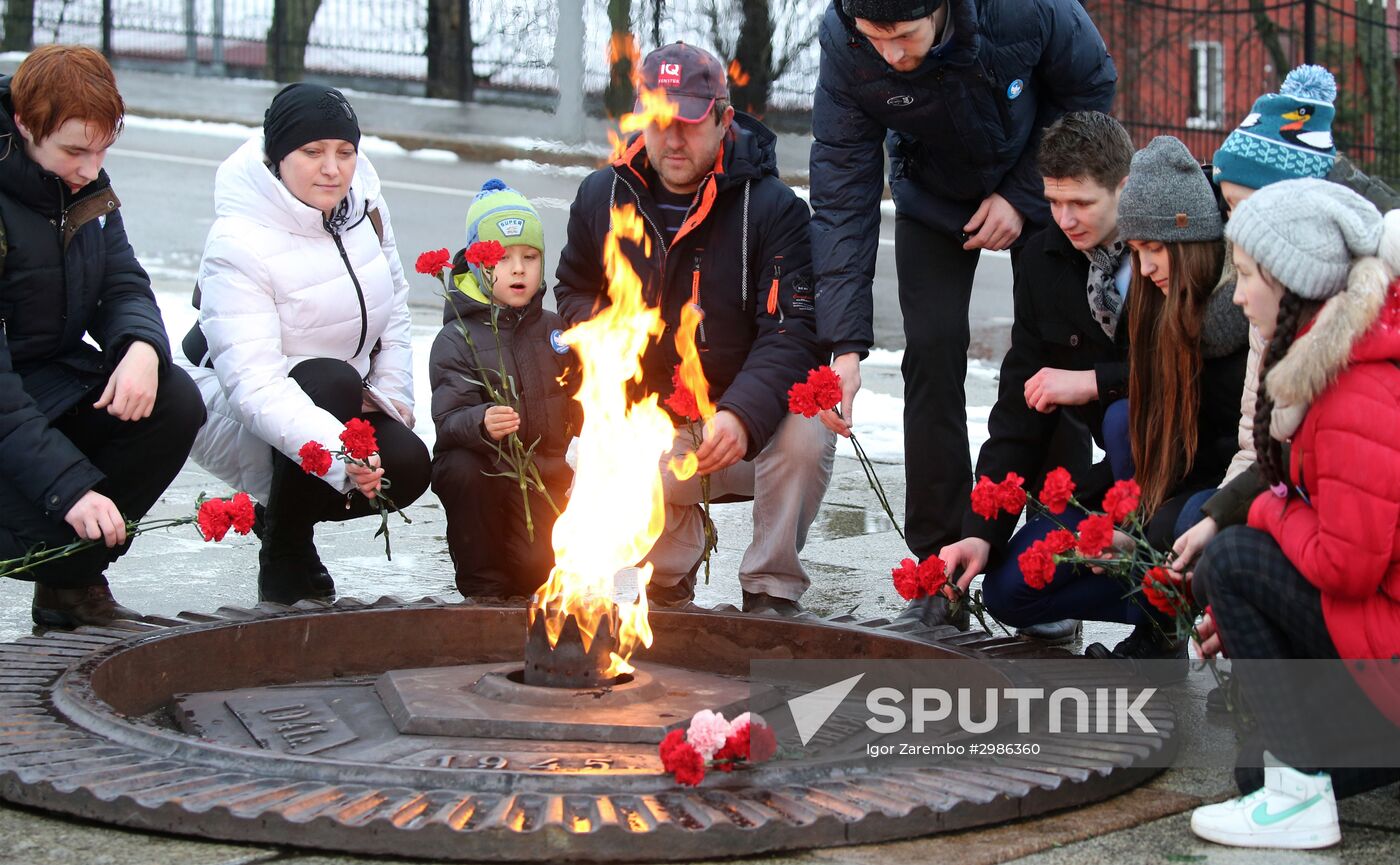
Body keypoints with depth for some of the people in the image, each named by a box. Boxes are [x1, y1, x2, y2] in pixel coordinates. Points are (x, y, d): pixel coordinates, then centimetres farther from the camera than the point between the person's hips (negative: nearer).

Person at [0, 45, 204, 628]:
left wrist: (142, 348, -22)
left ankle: (73, 583, -2)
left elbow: (122, 286, 4)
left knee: (176, 403, -17)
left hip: (58, 381, 8)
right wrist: (71, 486, -37)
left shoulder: (86, 186, -1)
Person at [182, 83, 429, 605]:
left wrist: (392, 393, -2)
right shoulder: (238, 244, -27)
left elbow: (394, 304, 12)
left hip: (347, 399, 6)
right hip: (233, 409, -6)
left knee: (406, 467, -20)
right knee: (333, 382, -35)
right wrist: (337, 451, -51)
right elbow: (254, 385, -37)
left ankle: (277, 511, 10)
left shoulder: (361, 202, -6)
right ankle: (283, 563, -17)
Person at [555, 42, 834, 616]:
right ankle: (671, 575, 6)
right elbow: (574, 289, 24)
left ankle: (772, 590, -11)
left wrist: (742, 414, -36)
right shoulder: (602, 197, 4)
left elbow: (792, 332, -19)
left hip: (754, 422, -2)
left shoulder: (772, 208, -11)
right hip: (656, 429, 3)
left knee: (806, 436, -36)